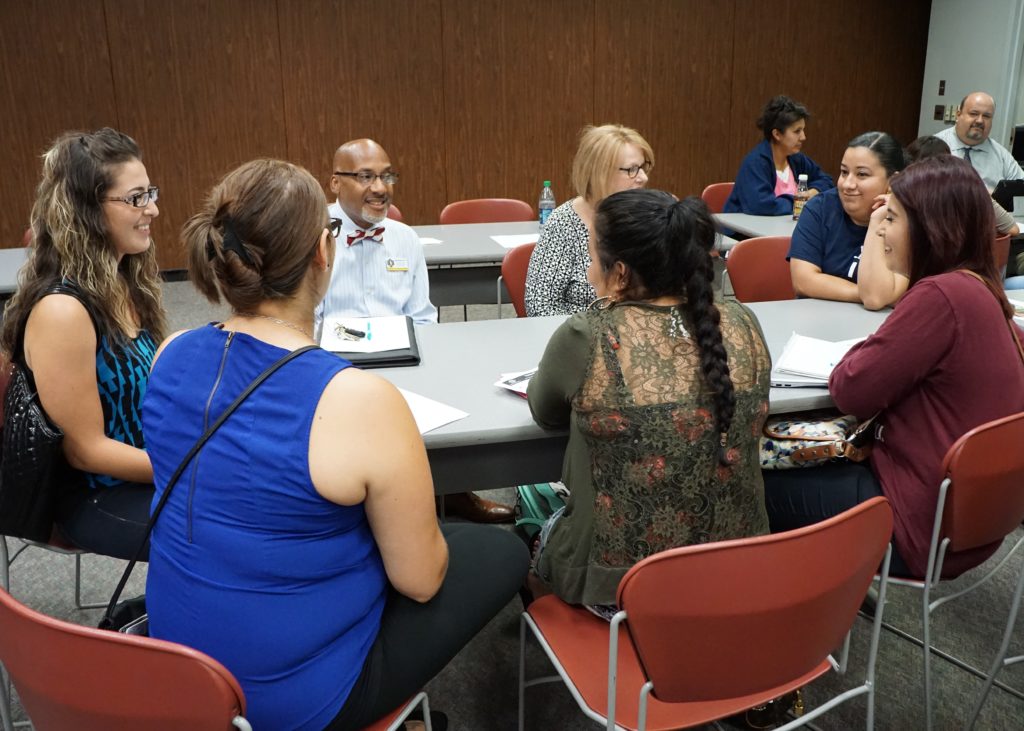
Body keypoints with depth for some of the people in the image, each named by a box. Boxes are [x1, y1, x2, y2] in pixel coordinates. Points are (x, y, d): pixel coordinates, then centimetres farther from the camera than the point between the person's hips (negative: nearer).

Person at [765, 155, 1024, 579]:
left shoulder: (942, 295, -23)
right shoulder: (982, 291, 6)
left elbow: (852, 393, -17)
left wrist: (860, 353, 1)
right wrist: (875, 353, 2)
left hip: (928, 524, -9)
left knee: (759, 488, 4)